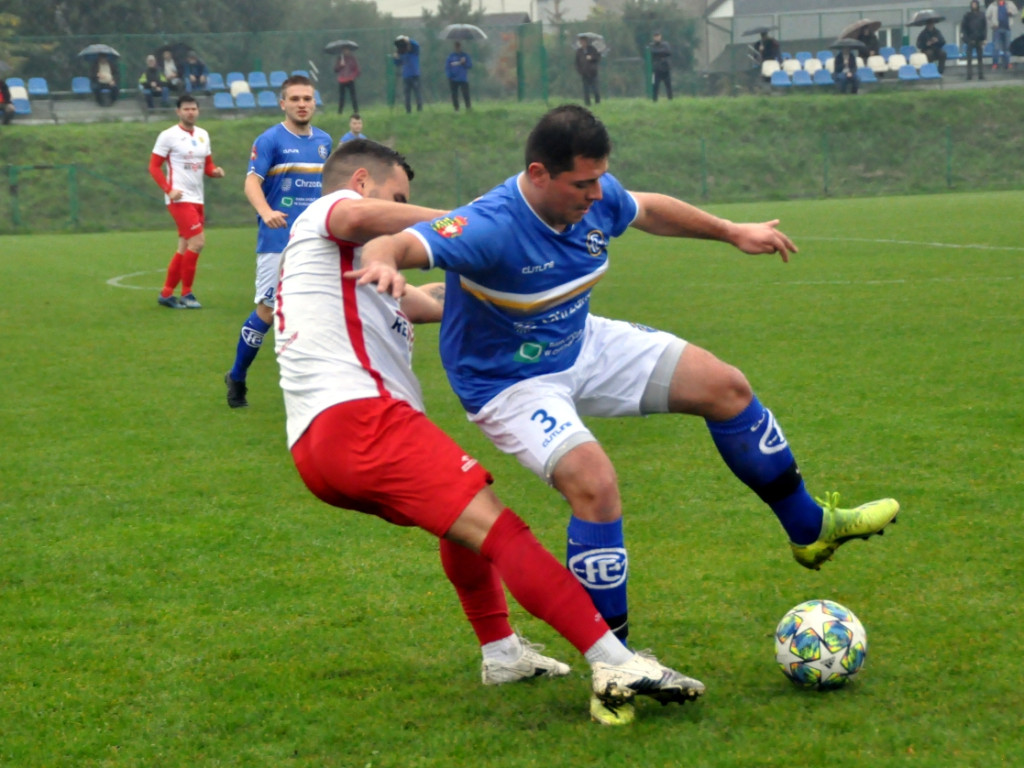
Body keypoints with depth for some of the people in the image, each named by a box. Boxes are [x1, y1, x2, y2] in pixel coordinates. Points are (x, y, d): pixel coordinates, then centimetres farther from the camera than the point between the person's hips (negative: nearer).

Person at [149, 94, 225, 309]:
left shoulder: (203, 135, 13)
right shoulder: (168, 136, -6)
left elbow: (207, 166, 19)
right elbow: (154, 166, -5)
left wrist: (215, 171, -5)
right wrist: (169, 190, -18)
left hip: (197, 199, 7)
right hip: (180, 199, -7)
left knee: (185, 248, 8)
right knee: (197, 241, -16)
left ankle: (166, 293, 17)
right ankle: (186, 293, -8)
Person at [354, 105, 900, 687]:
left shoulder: (598, 198, -12)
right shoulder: (492, 227, -34)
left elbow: (647, 209, 12)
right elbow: (395, 245, -44)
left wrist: (732, 232, 18)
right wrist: (383, 263, -68)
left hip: (582, 346, 8)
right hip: (510, 384, -8)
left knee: (725, 386, 6)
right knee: (594, 481, -32)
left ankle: (812, 528, 26)